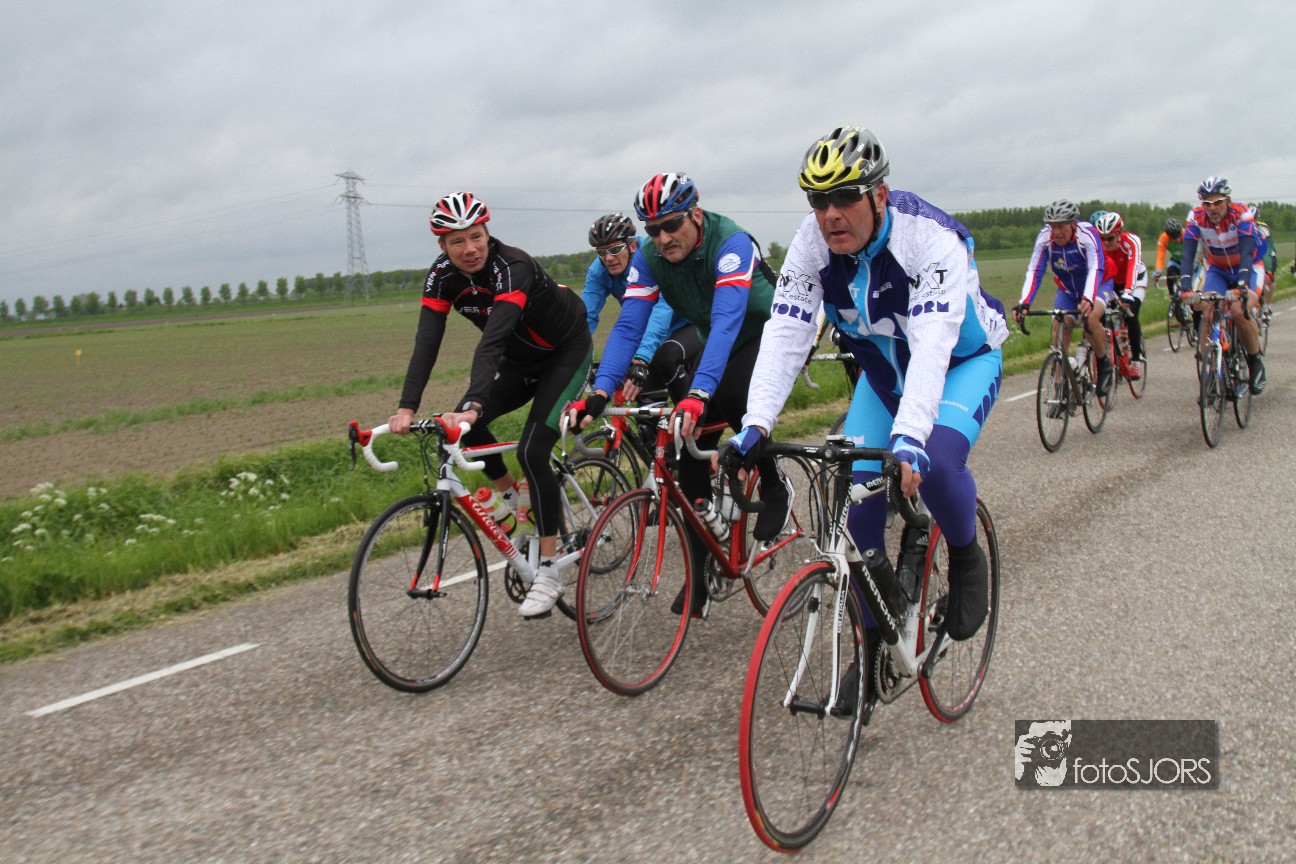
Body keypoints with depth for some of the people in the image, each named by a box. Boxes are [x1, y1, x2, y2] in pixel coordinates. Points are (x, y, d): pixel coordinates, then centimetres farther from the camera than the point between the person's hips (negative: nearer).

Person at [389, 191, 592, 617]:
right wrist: (407, 408, -35)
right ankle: (512, 497, 13)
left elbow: (492, 341, -45)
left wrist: (473, 405, -57)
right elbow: (427, 342, -23)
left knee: (532, 450, -20)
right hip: (521, 361, 6)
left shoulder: (513, 268, -32)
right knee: (463, 424, -14)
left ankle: (549, 570, -11)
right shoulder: (443, 275, -14)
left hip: (566, 352, -6)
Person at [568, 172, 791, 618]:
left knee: (734, 396, -37)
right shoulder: (649, 258, -15)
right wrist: (599, 394, -35)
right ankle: (698, 573, 1)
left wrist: (698, 393, -58)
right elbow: (627, 327, -21)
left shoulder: (731, 243, -32)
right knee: (690, 447, -8)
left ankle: (775, 487, -8)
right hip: (721, 345, 6)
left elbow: (726, 322, -44)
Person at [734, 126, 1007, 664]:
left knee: (934, 462, -32)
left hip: (963, 361, -4)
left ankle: (966, 557, 2)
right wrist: (756, 424, -40)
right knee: (857, 489, -9)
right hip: (884, 368, 4)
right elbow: (785, 333, -27)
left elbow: (932, 344, -45)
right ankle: (878, 633, 11)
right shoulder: (812, 242, -21)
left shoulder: (932, 238, -34)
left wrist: (909, 437, -58)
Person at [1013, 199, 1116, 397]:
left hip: (1098, 285, -4)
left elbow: (1095, 269, -43)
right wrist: (1024, 303, -43)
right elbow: (1034, 271, -28)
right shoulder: (1045, 237, -23)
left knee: (1090, 319, -30)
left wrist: (1087, 299, -61)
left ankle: (1104, 364, -5)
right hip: (1067, 288, 4)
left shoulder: (1087, 235, -32)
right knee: (1059, 329, -11)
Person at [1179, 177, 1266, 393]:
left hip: (1247, 268, -2)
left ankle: (1256, 363, -6)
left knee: (1239, 310, -27)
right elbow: (1187, 255, -28)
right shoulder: (1196, 218, -20)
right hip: (1217, 271, 2)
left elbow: (1246, 252, -36)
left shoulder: (1241, 214, -26)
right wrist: (1185, 286, -43)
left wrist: (1243, 284, -52)